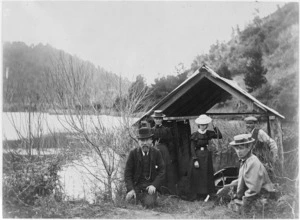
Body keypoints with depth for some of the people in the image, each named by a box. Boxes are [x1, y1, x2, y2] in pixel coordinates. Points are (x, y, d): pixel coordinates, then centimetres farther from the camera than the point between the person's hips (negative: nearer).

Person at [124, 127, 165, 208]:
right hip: (136, 185, 1)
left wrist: (154, 185, -16)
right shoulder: (133, 153, -4)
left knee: (149, 204, -24)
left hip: (150, 185, 0)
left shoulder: (156, 153, -2)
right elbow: (127, 173, -4)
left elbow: (162, 171, -1)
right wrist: (130, 189, -17)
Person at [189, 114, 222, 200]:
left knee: (207, 175, 5)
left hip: (207, 156, 3)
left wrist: (214, 127, -10)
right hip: (197, 156, -3)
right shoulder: (195, 135, -5)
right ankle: (196, 194, 8)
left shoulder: (208, 133, 3)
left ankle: (205, 193, 15)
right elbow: (192, 149, -7)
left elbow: (220, 136, -7)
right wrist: (195, 160, -13)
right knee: (197, 175, 0)